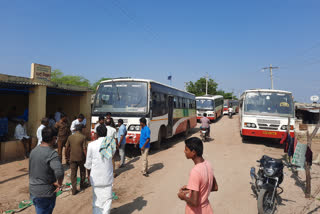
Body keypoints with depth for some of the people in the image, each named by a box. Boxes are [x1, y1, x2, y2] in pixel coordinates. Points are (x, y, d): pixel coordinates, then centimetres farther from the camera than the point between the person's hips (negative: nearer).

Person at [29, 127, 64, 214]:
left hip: (32, 191, 8)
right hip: (45, 194, -7)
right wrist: (59, 184, -20)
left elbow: (31, 170, 11)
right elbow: (59, 172, -41)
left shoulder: (34, 150, 1)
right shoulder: (52, 153, -25)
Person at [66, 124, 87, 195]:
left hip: (72, 158, 2)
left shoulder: (70, 137, 1)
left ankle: (74, 190, 7)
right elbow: (84, 149, -16)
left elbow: (67, 148, 6)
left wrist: (69, 155, 21)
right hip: (81, 158, -2)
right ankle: (81, 186, 35)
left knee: (73, 174, 8)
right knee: (82, 172, 20)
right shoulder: (83, 137, -12)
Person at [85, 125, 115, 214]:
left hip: (96, 176, 0)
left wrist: (88, 174, 14)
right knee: (107, 198, 13)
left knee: (97, 199, 14)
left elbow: (88, 162, -3)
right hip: (108, 176, 1)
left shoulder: (92, 145, -11)